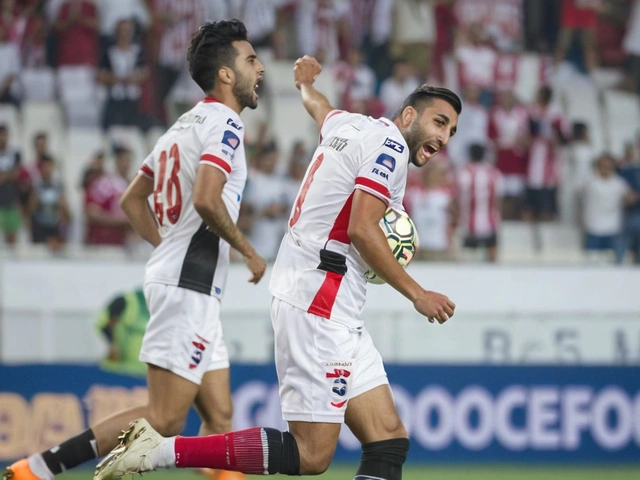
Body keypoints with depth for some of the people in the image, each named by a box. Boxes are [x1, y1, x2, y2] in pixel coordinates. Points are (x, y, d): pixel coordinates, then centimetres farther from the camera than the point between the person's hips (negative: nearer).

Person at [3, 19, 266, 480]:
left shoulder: (185, 125, 19)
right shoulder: (224, 123, -9)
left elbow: (132, 199, 26)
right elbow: (207, 200, -25)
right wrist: (249, 252, -11)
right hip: (190, 286, -10)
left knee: (219, 419, 7)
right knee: (164, 420, -11)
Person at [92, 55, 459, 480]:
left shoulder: (350, 125, 19)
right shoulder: (389, 144, -8)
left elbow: (318, 105, 42)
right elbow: (362, 229, -19)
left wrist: (307, 82, 66)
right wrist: (417, 294, -11)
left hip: (339, 317, 11)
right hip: (319, 305, -11)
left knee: (390, 441, 2)